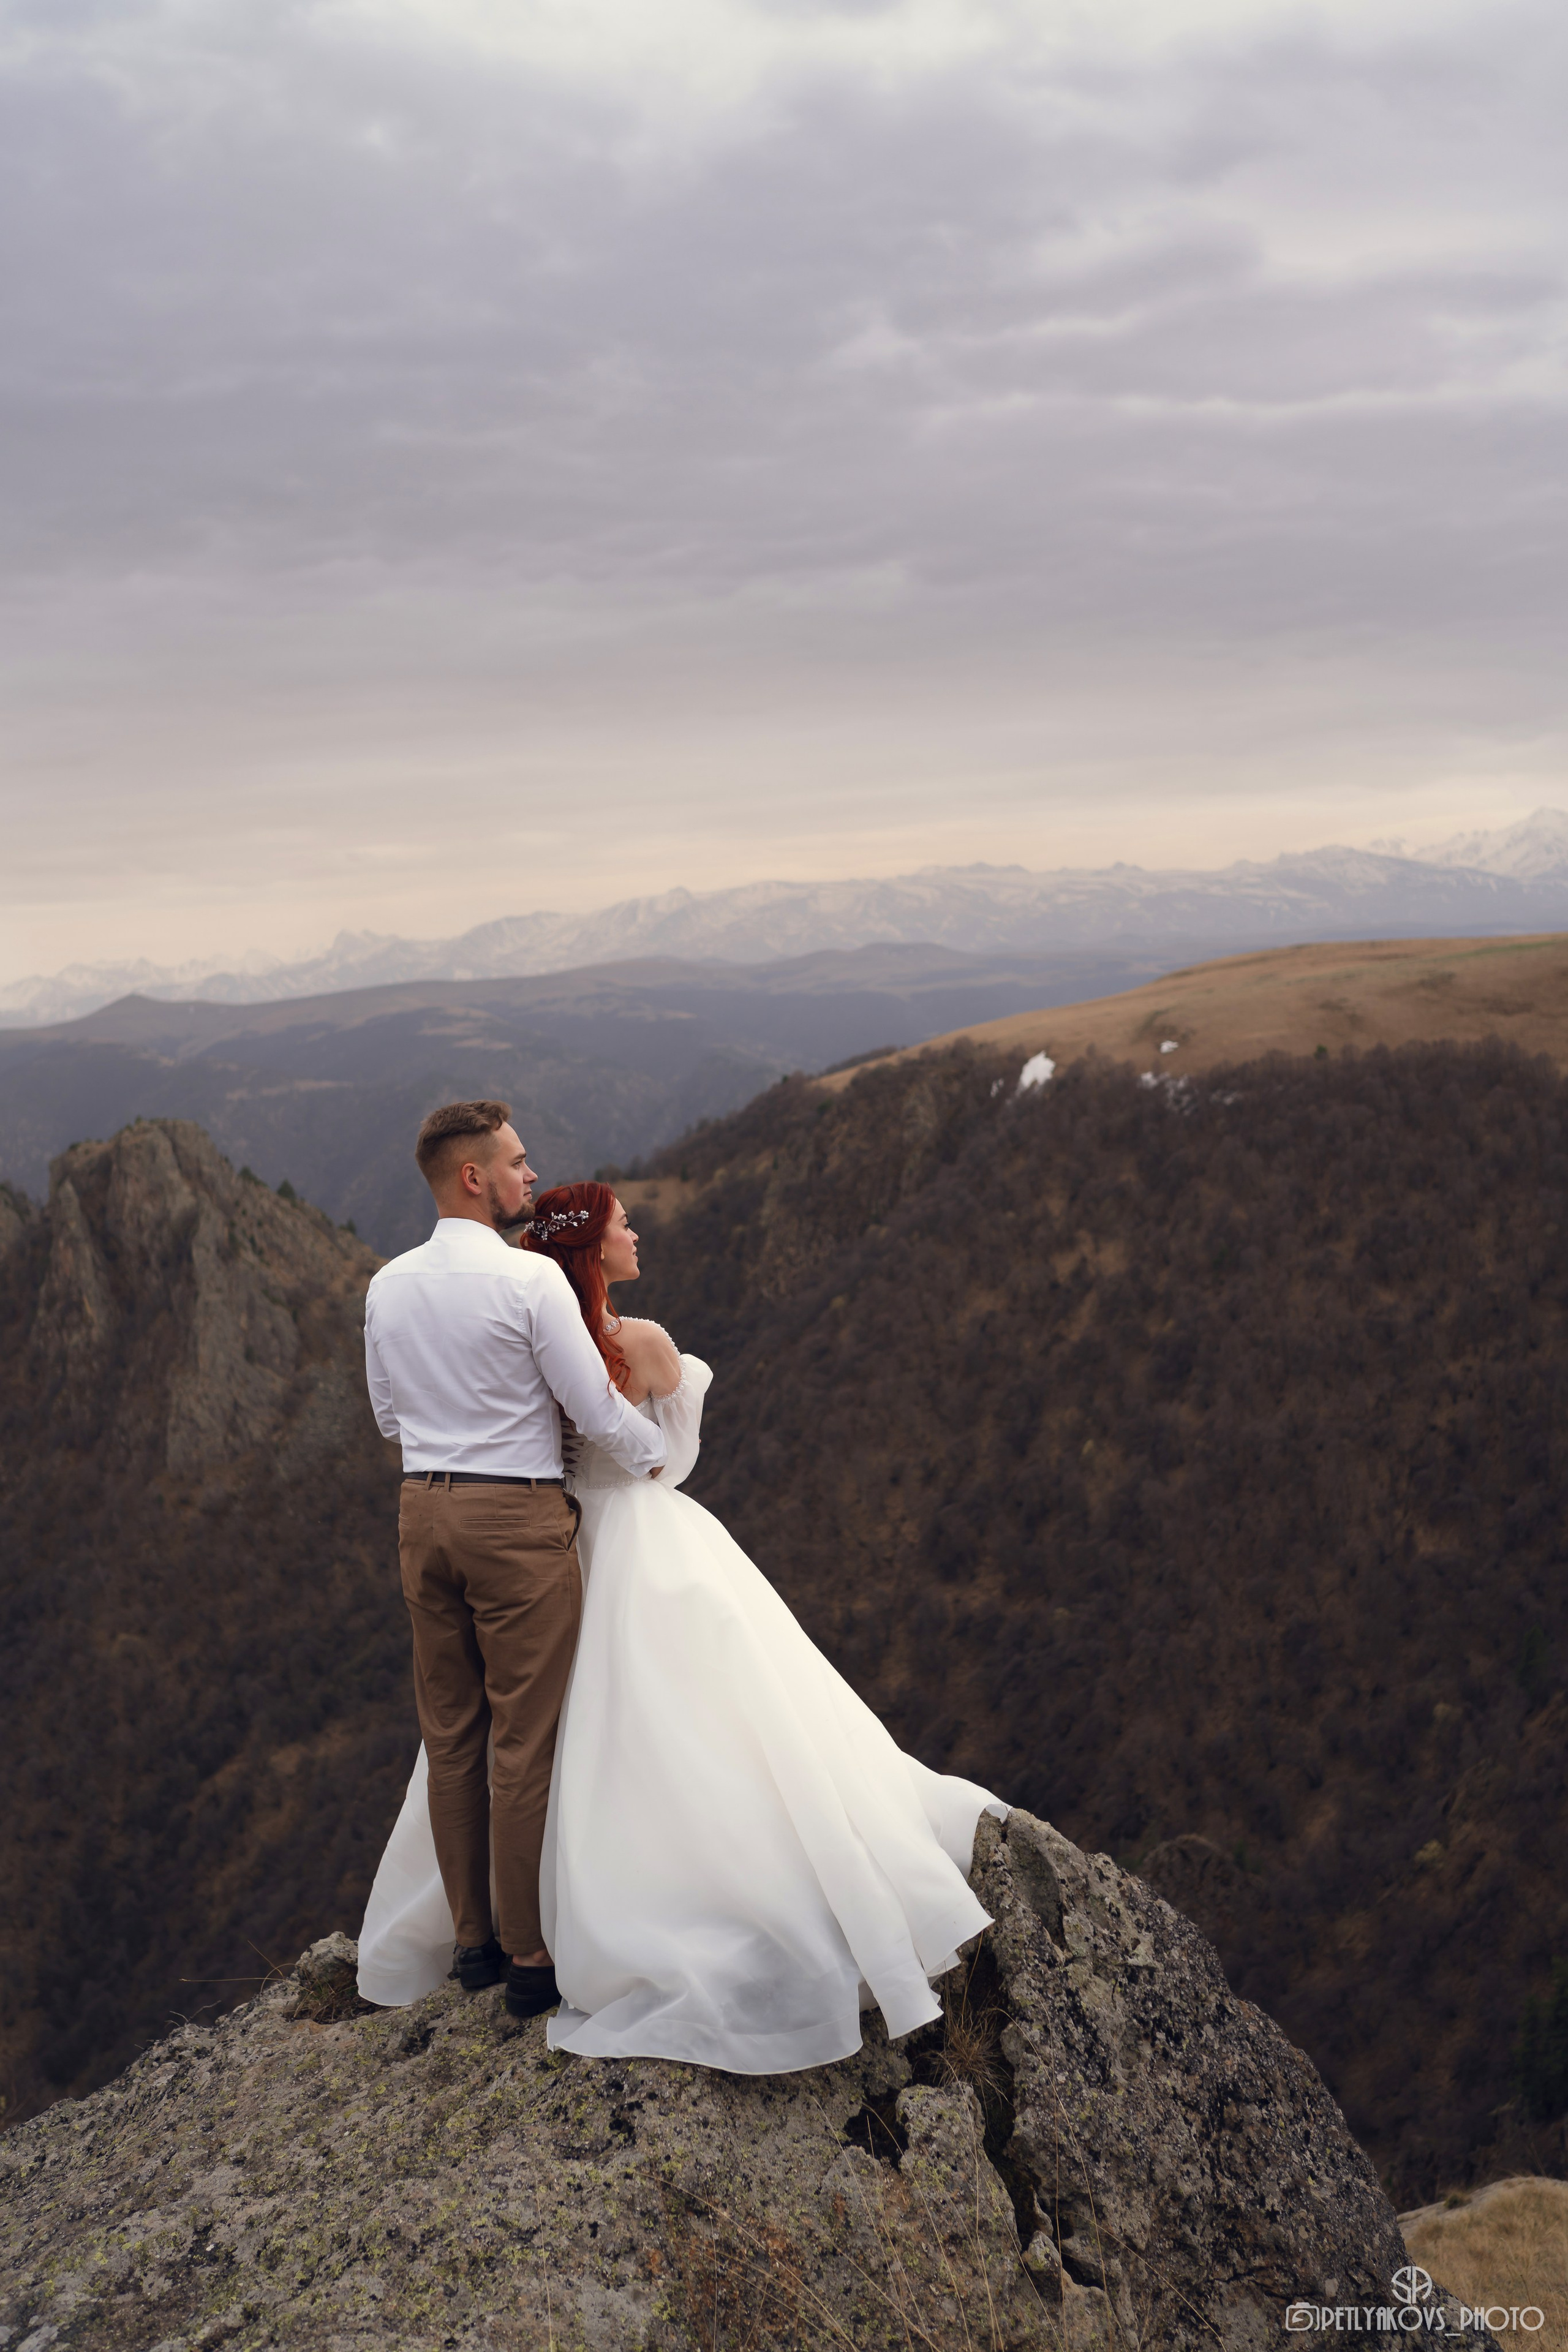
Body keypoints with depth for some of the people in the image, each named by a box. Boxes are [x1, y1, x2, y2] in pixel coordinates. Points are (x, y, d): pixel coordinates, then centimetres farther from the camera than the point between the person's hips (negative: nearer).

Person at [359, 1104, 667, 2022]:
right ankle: (530, 1955, 10)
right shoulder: (531, 1278, -15)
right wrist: (655, 1451, 7)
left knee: (450, 1732, 14)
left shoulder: (387, 1286, 5)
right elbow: (595, 1402, -11)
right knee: (525, 1741, 2)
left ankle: (472, 1938, 25)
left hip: (424, 1508, 7)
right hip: (518, 1516, -6)